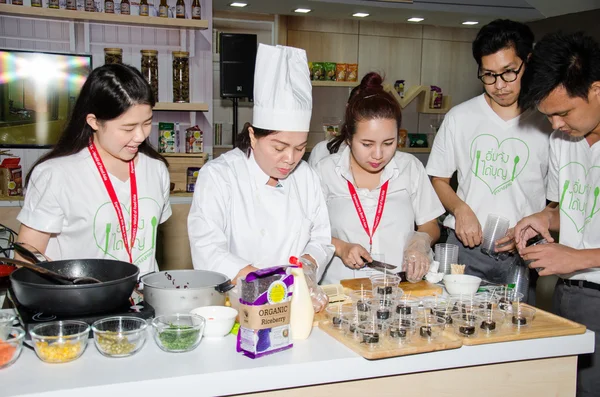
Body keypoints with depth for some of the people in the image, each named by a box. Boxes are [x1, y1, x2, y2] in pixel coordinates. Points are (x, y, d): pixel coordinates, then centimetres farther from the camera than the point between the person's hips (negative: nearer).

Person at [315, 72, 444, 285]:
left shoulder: (411, 167, 7)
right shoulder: (325, 171, 1)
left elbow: (430, 226, 14)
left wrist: (421, 240, -6)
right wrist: (340, 247, -10)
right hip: (342, 289, -2)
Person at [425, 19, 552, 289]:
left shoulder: (548, 122, 0)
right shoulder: (459, 118, 5)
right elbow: (438, 179, 11)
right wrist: (460, 209, -7)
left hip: (521, 256, -1)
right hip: (464, 247, 1)